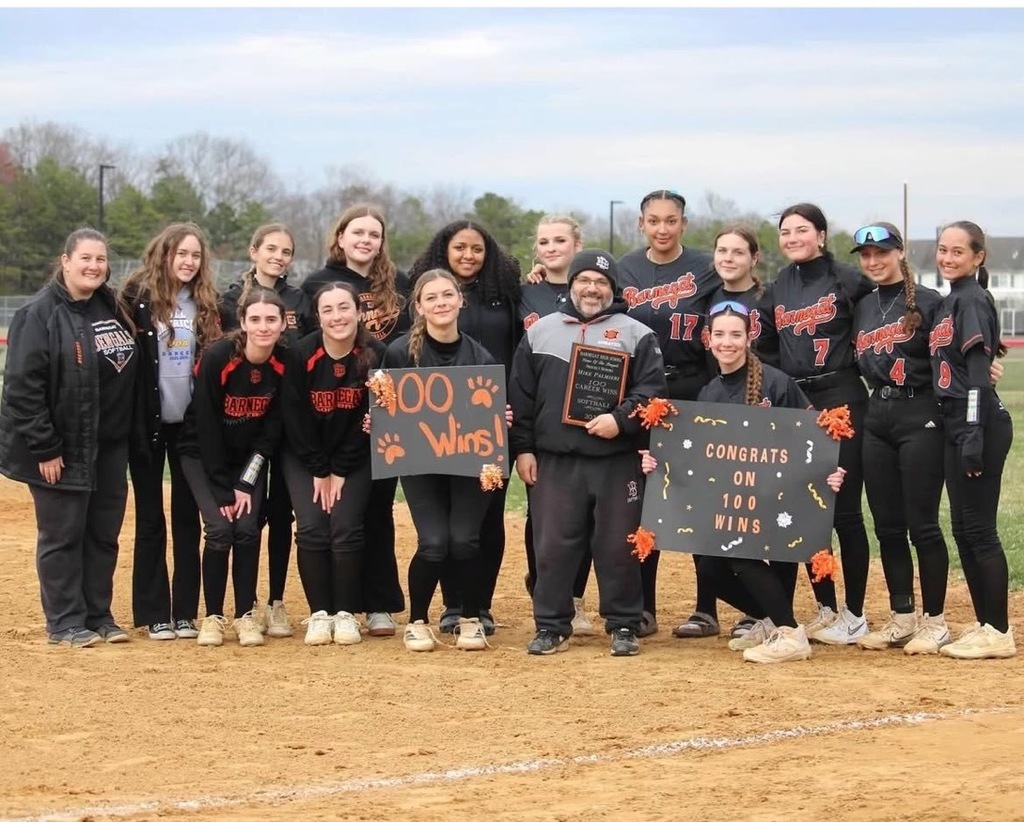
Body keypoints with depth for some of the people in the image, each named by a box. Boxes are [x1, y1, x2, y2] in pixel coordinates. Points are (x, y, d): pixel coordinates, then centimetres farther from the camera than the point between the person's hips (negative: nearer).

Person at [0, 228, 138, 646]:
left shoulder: (114, 309, 9)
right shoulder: (39, 314, -12)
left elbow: (131, 375, 16)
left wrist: (130, 434, 8)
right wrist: (44, 449, -17)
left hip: (110, 446, 6)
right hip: (61, 450, -6)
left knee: (104, 533, 11)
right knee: (62, 535, 2)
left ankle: (99, 615, 21)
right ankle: (65, 623, 10)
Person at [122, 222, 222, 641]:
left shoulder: (206, 304, 6)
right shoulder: (139, 297, -5)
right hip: (149, 422, -3)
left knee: (188, 519, 7)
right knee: (151, 520, 4)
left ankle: (186, 612, 12)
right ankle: (154, 614, 9)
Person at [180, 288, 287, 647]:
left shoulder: (285, 364, -14)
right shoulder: (216, 358, -24)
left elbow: (272, 429, -8)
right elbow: (207, 428, -20)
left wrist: (246, 482, -12)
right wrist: (223, 489, -18)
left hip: (250, 458, 3)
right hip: (204, 455, -3)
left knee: (247, 529, -10)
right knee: (220, 528, -15)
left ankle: (246, 615, 3)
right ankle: (213, 617, -1)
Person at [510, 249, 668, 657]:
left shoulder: (637, 335, 5)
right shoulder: (541, 331, 12)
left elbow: (652, 390, -2)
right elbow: (521, 396, 11)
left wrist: (621, 419, -17)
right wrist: (523, 448, 5)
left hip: (617, 461, -2)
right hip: (555, 460, 2)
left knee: (617, 546, 3)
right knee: (554, 545, 3)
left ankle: (623, 625, 13)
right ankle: (552, 625, 12)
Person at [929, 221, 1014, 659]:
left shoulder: (972, 300, -11)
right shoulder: (949, 302, 17)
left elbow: (978, 374, -17)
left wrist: (974, 437, -22)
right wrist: (963, 435, 16)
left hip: (978, 425, -10)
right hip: (956, 425, 10)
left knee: (979, 529, -6)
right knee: (963, 528, 12)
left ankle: (999, 633, -1)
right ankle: (984, 625, 19)